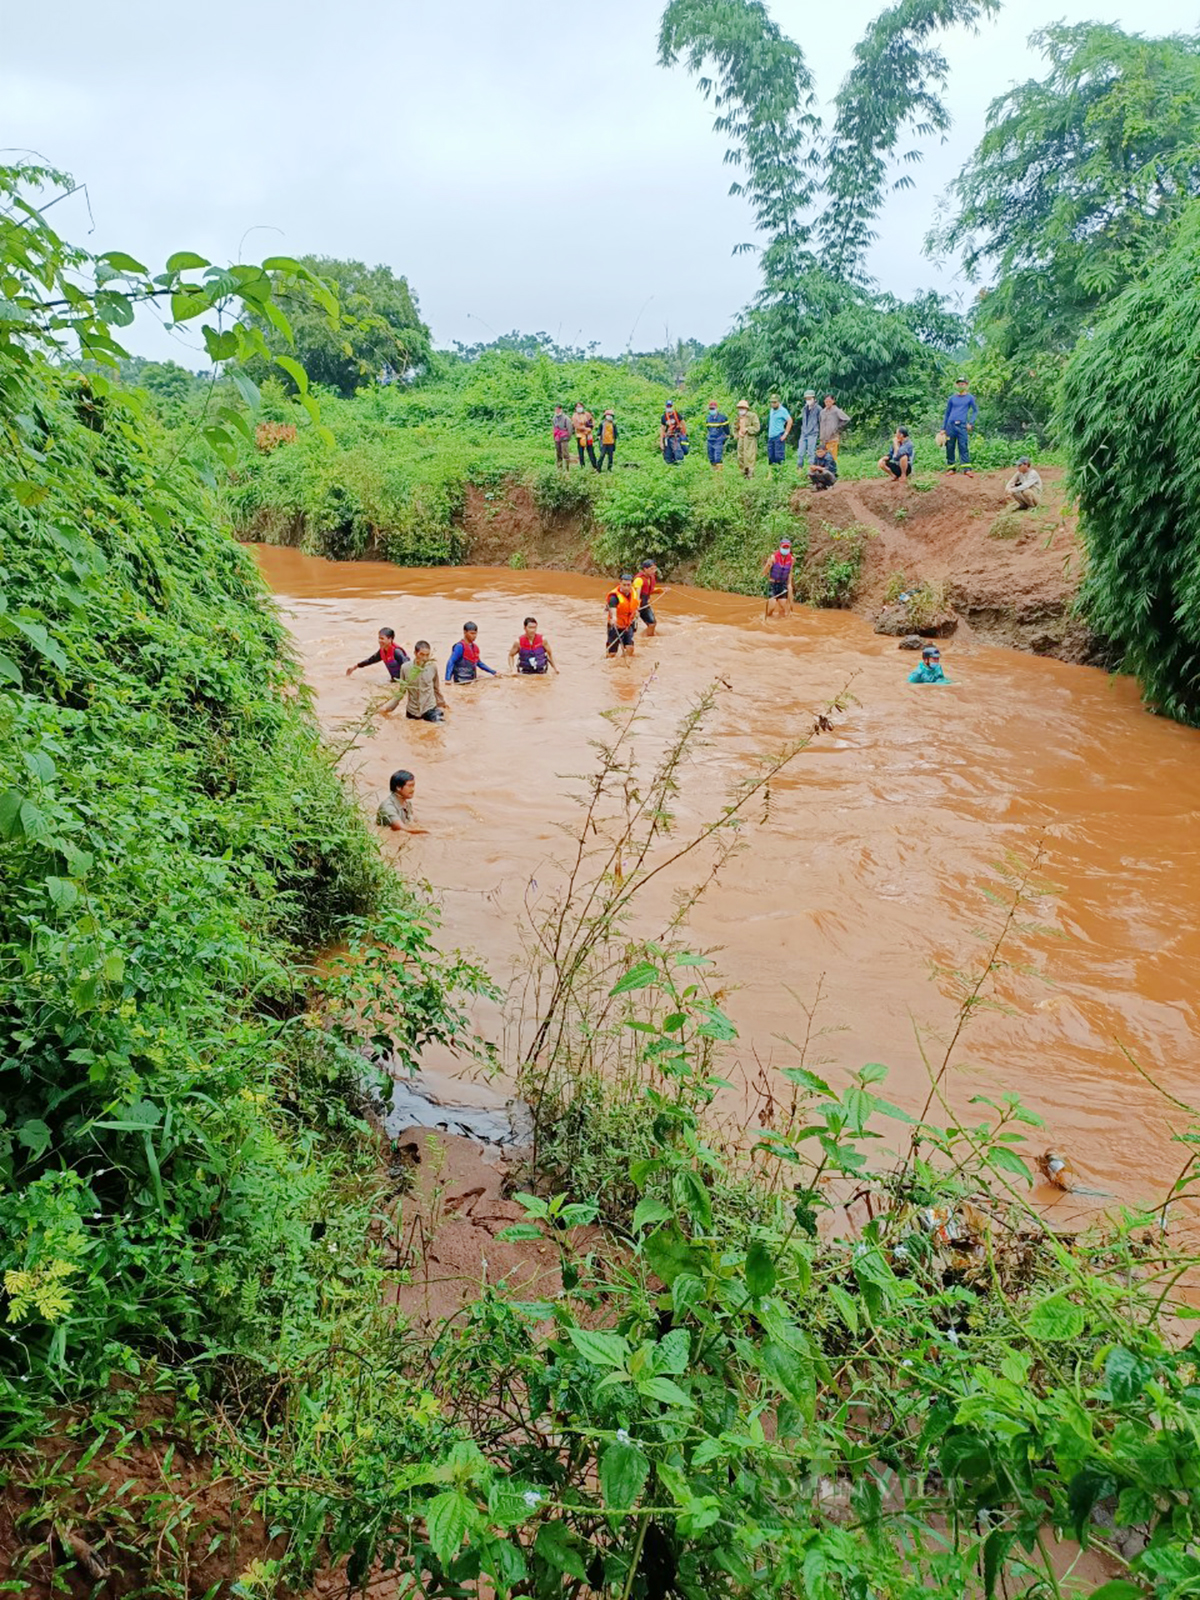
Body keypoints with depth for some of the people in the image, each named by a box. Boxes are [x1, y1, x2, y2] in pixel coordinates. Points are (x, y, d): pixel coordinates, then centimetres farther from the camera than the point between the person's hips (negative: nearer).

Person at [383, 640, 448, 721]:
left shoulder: (432, 667, -5)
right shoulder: (406, 668, -7)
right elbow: (401, 691, 3)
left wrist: (441, 704, 18)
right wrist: (390, 707, -2)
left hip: (430, 709, -1)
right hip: (412, 711, 1)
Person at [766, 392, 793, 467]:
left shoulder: (783, 410, -8)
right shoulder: (771, 410, 14)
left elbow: (790, 421, -15)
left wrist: (785, 434, -17)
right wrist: (769, 432, 16)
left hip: (779, 436, -8)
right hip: (770, 436, 8)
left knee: (778, 456, -10)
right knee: (770, 456, 8)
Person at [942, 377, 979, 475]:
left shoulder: (970, 398, 7)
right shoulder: (952, 398, 11)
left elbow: (976, 411, 10)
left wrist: (971, 423, -4)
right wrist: (943, 428, 11)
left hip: (962, 425, -2)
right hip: (950, 425, 2)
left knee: (963, 447, -10)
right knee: (950, 447, 2)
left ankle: (967, 470, -14)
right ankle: (951, 468, 12)